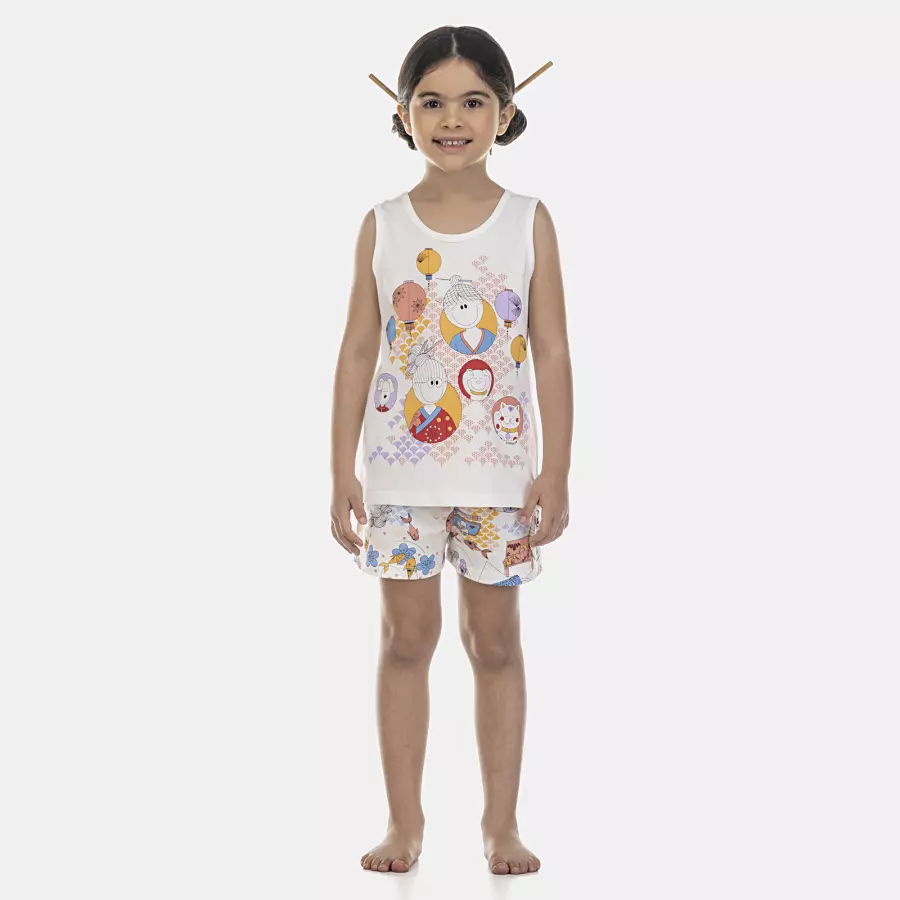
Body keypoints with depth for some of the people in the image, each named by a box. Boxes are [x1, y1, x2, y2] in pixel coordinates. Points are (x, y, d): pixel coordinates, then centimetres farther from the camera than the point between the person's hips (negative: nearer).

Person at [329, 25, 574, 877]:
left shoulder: (528, 222, -2)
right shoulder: (383, 226, 1)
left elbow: (553, 354, -1)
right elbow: (357, 353, 2)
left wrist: (556, 474, -6)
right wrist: (342, 473, -1)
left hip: (499, 467, 0)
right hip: (401, 467, 1)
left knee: (494, 638, 7)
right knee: (406, 634, 5)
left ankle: (501, 821, 17)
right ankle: (404, 820, 15)